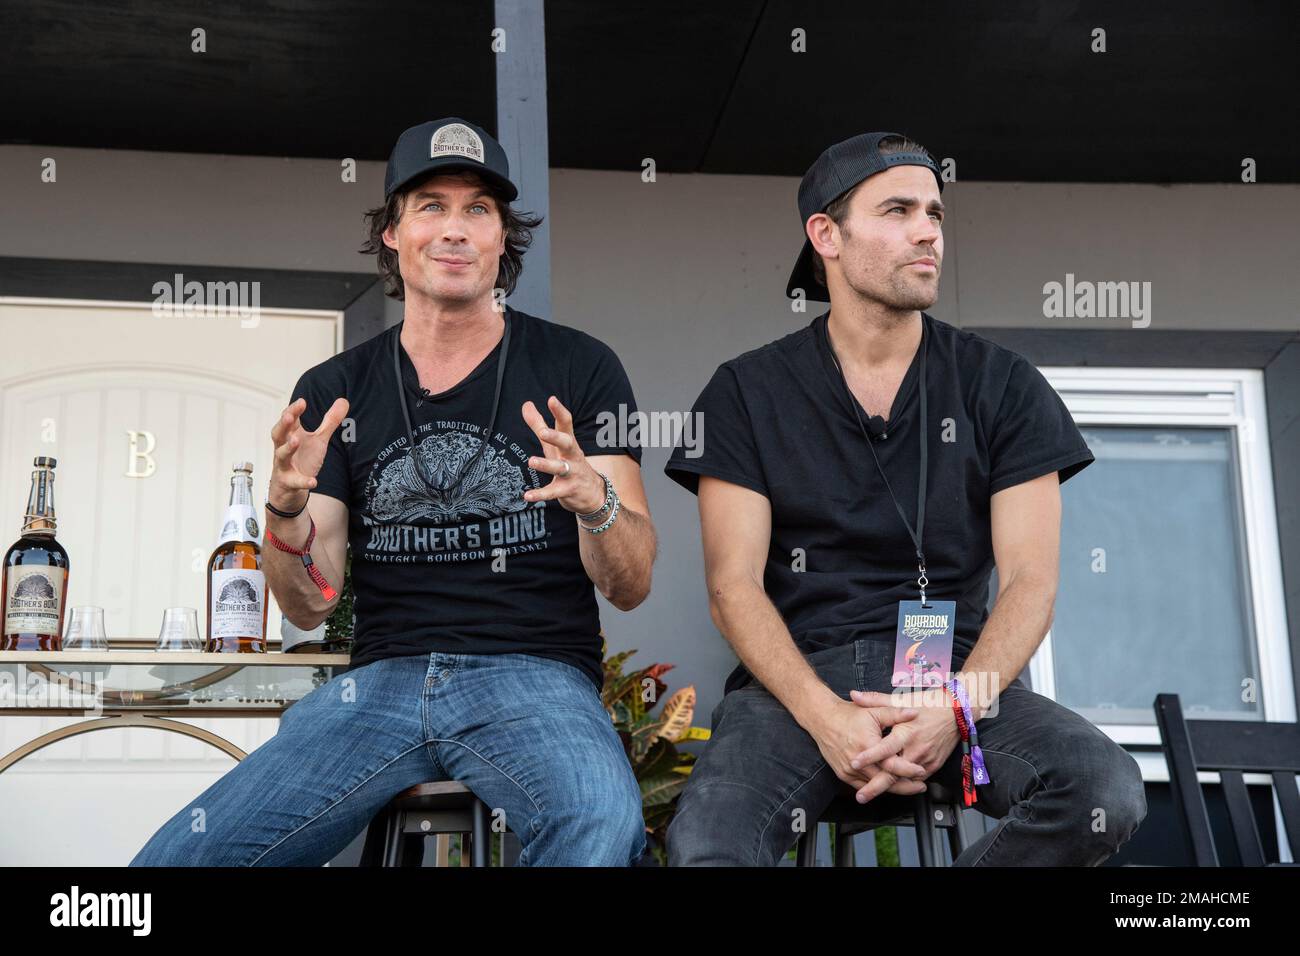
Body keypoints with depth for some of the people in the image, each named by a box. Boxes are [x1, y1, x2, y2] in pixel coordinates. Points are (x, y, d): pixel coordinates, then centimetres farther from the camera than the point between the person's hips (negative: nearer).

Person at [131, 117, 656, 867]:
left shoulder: (579, 369, 5)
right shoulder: (334, 392, 12)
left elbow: (631, 589, 0)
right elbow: (310, 608, 9)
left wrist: (597, 501, -22)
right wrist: (288, 510, -12)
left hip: (535, 675, -2)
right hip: (383, 678, 3)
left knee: (602, 825, -37)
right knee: (177, 856, -17)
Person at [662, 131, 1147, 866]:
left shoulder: (1004, 388, 9)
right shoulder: (748, 393, 7)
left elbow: (1030, 580, 1)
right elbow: (735, 584, -1)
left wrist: (958, 707, -18)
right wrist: (824, 716, -18)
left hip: (958, 671, 2)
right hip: (798, 676, -2)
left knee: (1107, 791, -28)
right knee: (705, 846, -32)